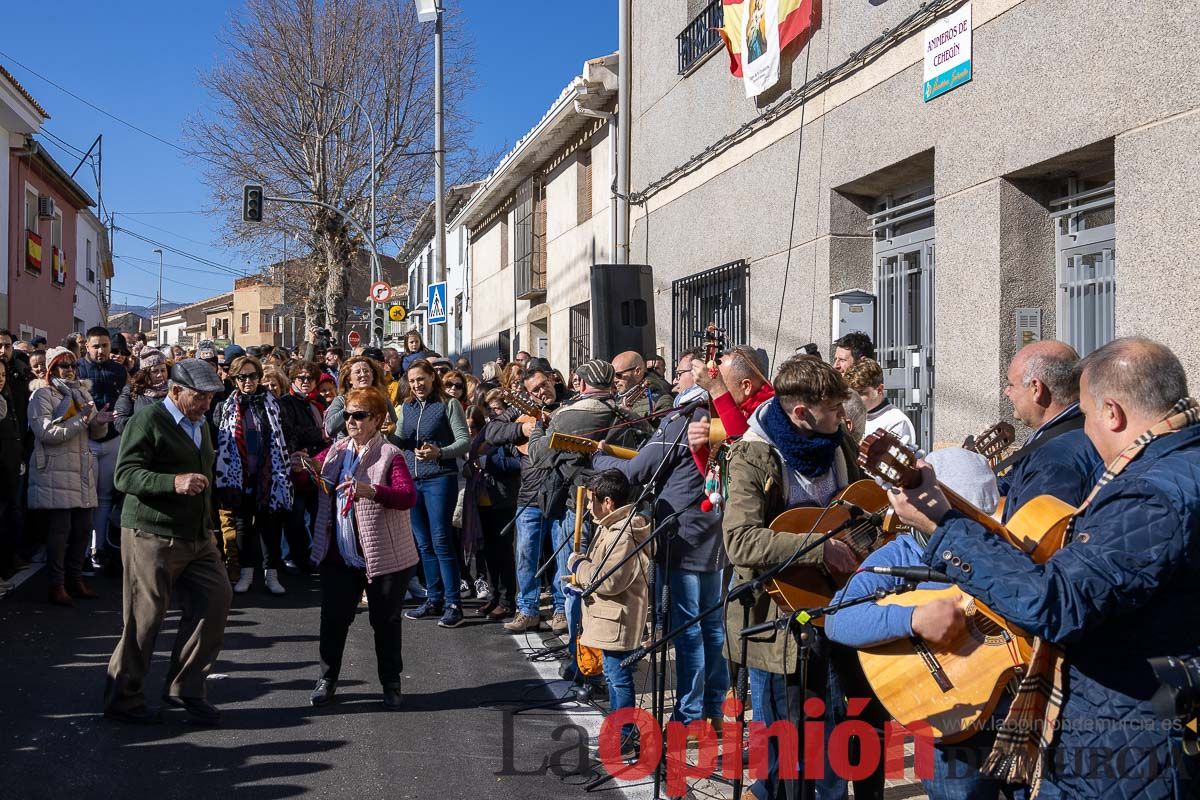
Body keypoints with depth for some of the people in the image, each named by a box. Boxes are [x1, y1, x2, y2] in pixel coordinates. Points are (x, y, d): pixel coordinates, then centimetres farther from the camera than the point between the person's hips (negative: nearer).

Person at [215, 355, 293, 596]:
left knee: (270, 524, 3)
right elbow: (220, 443, 4)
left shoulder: (272, 404, 2)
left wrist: (285, 473, -1)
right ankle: (246, 573, 18)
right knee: (243, 524, 10)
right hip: (239, 476, 1)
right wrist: (224, 477, -2)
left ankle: (271, 573, 10)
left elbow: (282, 441, 4)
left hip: (267, 476, -1)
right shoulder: (227, 407, 4)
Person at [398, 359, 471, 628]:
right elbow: (400, 442, 12)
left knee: (441, 542, -9)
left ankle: (453, 604, -5)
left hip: (440, 479, -6)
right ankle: (434, 600, 18)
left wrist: (439, 452, -25)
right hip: (411, 479, 6)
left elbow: (464, 440, -9)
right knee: (424, 543, 9)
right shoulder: (406, 407, 15)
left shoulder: (449, 405, -2)